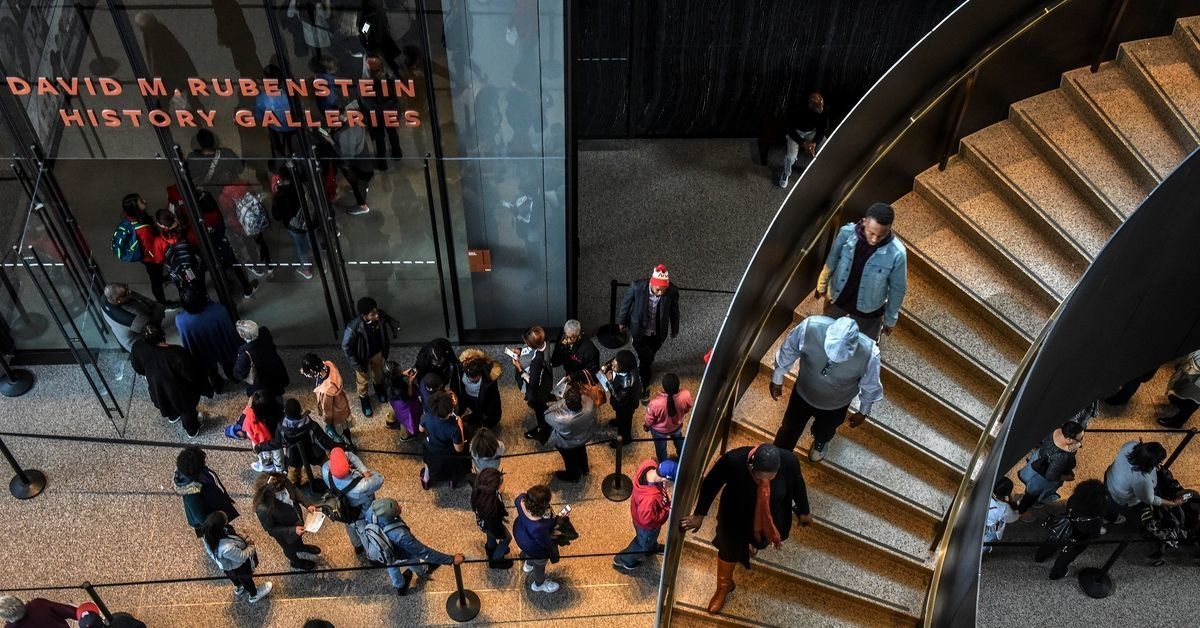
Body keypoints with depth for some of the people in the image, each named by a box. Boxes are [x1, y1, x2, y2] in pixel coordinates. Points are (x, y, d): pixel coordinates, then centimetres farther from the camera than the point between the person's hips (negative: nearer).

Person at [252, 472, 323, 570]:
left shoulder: (283, 482, -33)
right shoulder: (263, 508, -45)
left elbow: (295, 490, -8)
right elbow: (270, 528, -26)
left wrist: (307, 504, -16)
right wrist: (293, 530, -30)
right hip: (285, 533, -4)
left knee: (299, 536, 37)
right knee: (290, 547, 30)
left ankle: (301, 546, 72)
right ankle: (296, 562, 63)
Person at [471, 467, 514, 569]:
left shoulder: (480, 490, -32)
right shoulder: (491, 506, -49)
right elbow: (494, 524, -29)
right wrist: (501, 535, -8)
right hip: (489, 525, -5)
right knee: (506, 538, 27)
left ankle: (491, 549, 69)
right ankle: (496, 560, 53)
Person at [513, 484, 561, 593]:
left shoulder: (522, 499, -34)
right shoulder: (538, 528, -50)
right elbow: (546, 544, -27)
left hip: (520, 533, 5)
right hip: (535, 550, -5)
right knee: (539, 564, 31)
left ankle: (528, 565, 75)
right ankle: (539, 584, 64)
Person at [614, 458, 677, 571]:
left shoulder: (650, 465, -31)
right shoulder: (650, 498, -50)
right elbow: (648, 521, -34)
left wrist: (664, 490, -15)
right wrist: (668, 506, -27)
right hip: (646, 525, -6)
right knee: (643, 544, 28)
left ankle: (652, 547, 71)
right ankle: (622, 560, 54)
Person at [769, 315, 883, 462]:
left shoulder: (869, 353, -40)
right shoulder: (810, 327, -40)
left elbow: (870, 387, -16)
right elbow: (788, 351, -16)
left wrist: (863, 412, 2)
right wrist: (777, 378, -1)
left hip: (835, 406, 0)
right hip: (803, 393, 0)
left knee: (824, 432, 33)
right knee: (789, 429, 26)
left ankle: (821, 442, 70)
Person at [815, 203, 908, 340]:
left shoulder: (896, 253, -32)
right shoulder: (847, 233, -26)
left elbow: (897, 289, -15)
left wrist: (890, 319, -3)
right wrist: (822, 286, 8)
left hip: (867, 311, -2)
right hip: (836, 298, 2)